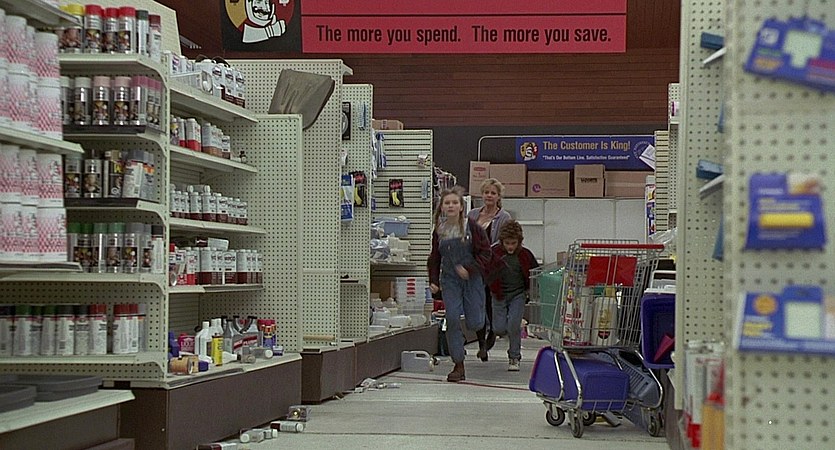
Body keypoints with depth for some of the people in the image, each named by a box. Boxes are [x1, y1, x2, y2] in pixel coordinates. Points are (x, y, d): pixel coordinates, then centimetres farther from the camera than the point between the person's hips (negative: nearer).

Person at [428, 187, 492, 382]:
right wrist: (433, 281, 3)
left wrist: (469, 269, -17)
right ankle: (458, 366, -2)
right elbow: (434, 258, 12)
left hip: (472, 279, -2)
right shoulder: (439, 231, 4)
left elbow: (485, 253, -6)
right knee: (452, 319, -11)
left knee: (474, 323, -2)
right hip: (449, 280, 2)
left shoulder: (472, 228, -7)